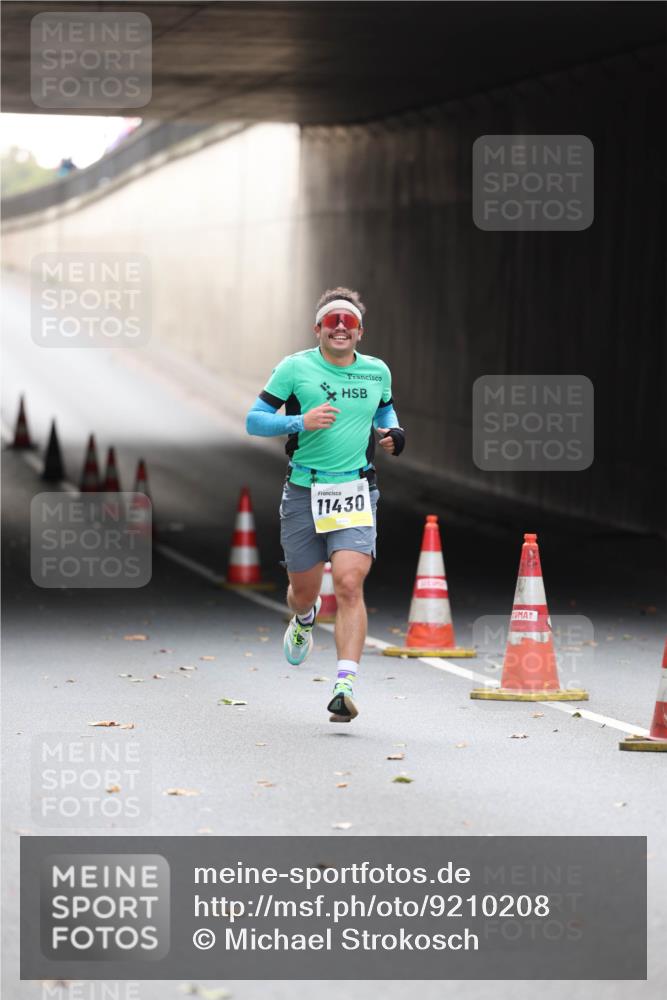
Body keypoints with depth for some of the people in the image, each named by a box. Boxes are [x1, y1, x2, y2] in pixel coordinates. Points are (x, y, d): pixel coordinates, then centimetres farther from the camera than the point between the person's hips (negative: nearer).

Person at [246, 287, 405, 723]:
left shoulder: (377, 371, 7)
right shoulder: (295, 368, -3)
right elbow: (254, 420, -3)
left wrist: (392, 433, 6)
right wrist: (300, 422, -19)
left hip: (356, 491, 0)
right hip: (304, 491, 0)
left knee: (349, 585, -18)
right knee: (304, 590, 12)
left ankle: (346, 686, -22)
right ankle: (304, 620, 52)